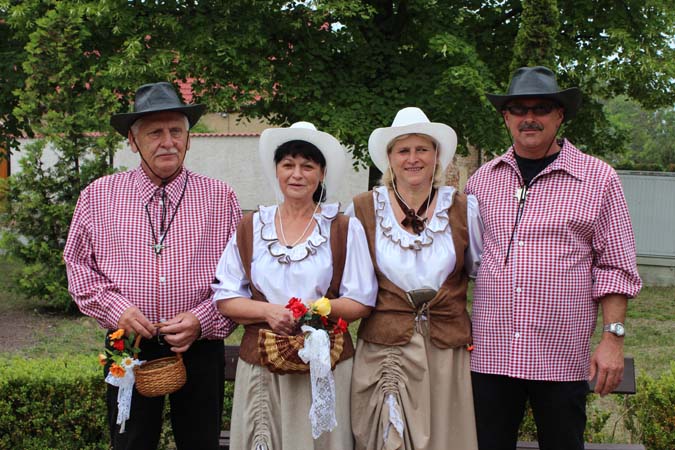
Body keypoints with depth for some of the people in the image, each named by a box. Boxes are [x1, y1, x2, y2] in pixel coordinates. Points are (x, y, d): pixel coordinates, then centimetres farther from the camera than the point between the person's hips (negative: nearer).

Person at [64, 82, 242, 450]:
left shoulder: (220, 198, 2)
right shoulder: (98, 196, 5)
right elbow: (78, 265, 8)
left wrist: (203, 319, -12)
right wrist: (116, 309, -8)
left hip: (200, 348, 0)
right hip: (128, 347, 0)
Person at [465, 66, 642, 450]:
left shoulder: (598, 179, 1)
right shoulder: (483, 179, 9)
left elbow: (616, 267, 1)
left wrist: (613, 337, -6)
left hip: (564, 357, -2)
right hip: (491, 352, 2)